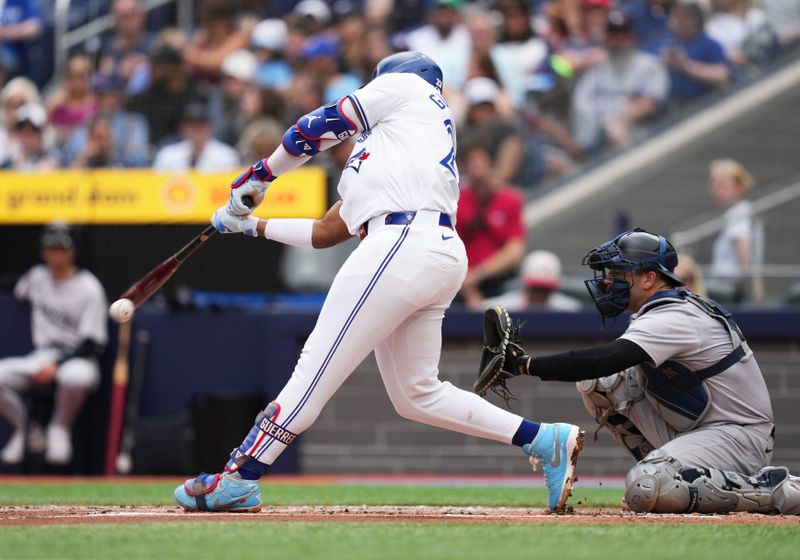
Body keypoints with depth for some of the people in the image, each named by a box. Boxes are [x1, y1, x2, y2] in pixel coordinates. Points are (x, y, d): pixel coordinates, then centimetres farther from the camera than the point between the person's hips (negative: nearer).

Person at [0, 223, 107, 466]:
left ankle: (60, 429, -11)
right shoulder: (37, 277, 10)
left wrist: (57, 365, -23)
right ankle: (23, 428, 3)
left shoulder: (89, 288, -7)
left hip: (77, 358, -5)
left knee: (75, 376, -43)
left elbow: (92, 344, -13)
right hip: (41, 358, 5)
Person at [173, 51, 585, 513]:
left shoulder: (407, 85, 15)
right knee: (416, 395, 12)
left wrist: (261, 176, 20)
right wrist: (254, 226, 37)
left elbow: (324, 126, 9)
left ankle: (239, 480, -12)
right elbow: (325, 233, 32)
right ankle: (546, 440, 8)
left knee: (316, 371, -10)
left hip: (405, 244, -9)